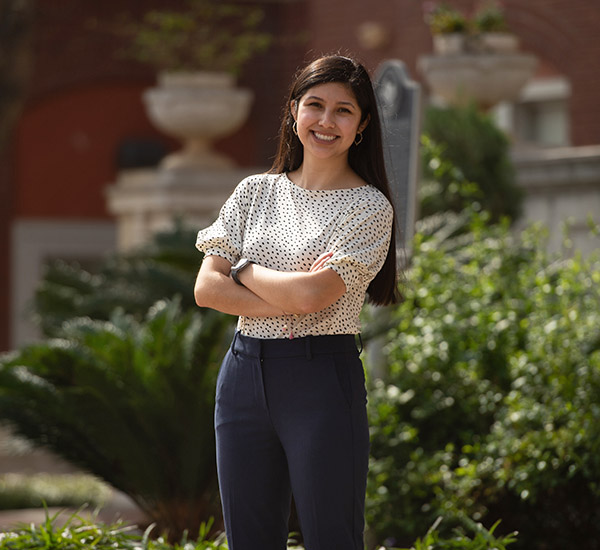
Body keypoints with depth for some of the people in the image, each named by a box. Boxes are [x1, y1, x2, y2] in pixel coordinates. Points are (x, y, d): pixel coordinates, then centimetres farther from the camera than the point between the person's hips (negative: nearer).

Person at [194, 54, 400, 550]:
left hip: (322, 379, -5)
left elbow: (313, 294, -16)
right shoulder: (256, 192, 11)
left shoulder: (369, 206, -3)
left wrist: (245, 269, 0)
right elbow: (206, 288, 2)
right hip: (244, 374, 5)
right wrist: (287, 302, -10)